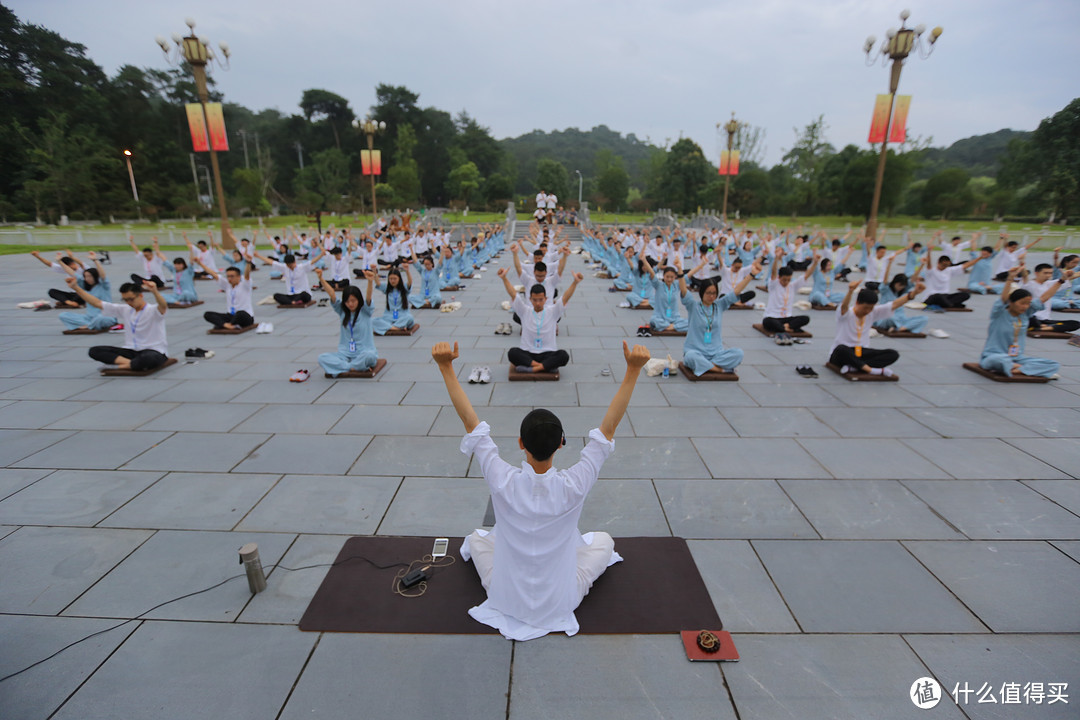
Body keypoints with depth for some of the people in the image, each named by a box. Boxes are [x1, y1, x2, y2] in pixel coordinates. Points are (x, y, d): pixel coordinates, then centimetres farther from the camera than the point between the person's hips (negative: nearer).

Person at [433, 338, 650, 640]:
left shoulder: (503, 483, -28)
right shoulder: (574, 487, -30)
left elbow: (470, 421, -24)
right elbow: (608, 427, -25)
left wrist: (446, 367, -24)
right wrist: (633, 370, -26)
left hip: (506, 600, 1)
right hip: (561, 603, 0)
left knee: (477, 537, 26)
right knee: (603, 540, 22)